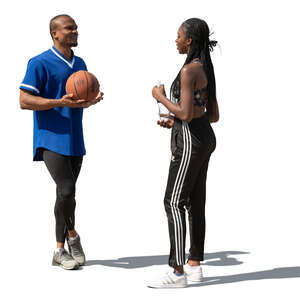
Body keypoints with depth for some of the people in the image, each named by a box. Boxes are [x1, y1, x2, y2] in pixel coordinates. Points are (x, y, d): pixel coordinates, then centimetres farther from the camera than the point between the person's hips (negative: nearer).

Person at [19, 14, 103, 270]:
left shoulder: (80, 64, 14)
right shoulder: (40, 63, -8)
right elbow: (24, 100, -13)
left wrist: (91, 100, 0)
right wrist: (60, 102, -23)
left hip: (74, 140, 7)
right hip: (51, 138, -7)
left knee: (67, 194, 9)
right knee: (66, 191, -18)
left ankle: (60, 251, 17)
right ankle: (72, 235, 5)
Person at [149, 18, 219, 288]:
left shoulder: (189, 70, -16)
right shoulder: (206, 71, 13)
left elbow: (186, 114, -22)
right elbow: (214, 115, 16)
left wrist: (161, 97, -6)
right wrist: (175, 121, 17)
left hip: (190, 142, -10)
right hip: (204, 138, 10)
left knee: (174, 203, -8)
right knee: (195, 203, 11)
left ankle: (178, 272, -9)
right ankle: (194, 265, 16)